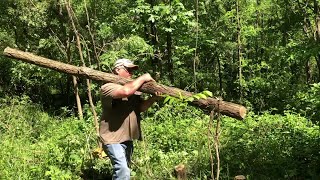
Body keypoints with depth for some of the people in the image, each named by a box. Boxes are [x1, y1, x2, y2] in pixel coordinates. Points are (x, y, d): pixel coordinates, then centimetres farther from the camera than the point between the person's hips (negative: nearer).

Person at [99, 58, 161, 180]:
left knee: (124, 169, 19)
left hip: (127, 137, 9)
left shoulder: (133, 88, 13)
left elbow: (141, 107, 6)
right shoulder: (107, 87, -13)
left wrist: (153, 98, -13)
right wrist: (142, 78, -18)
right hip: (113, 137, -9)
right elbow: (125, 91, -32)